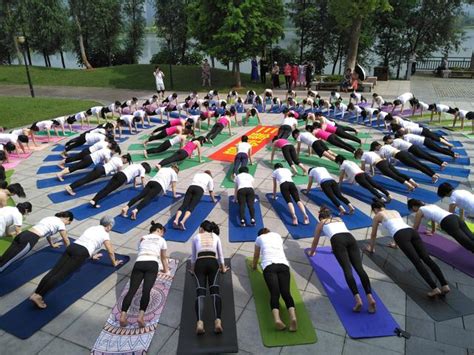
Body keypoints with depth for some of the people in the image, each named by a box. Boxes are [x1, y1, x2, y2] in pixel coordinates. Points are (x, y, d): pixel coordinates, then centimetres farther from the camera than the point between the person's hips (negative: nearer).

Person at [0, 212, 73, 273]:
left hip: (22, 235, 8)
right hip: (29, 240, -8)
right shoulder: (60, 223, 6)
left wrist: (52, 244, 60)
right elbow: (66, 240, 15)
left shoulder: (51, 218, 30)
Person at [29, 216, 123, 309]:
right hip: (81, 253, -7)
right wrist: (114, 263, 31)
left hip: (72, 247, 7)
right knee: (60, 275, -16)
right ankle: (38, 296, -27)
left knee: (54, 271, -8)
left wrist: (92, 255, 60)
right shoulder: (105, 234, 13)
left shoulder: (92, 228, 32)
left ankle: (36, 293, -21)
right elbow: (110, 252, 15)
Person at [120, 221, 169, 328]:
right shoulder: (161, 240, 26)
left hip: (139, 263, 2)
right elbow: (163, 258, 37)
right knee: (146, 290, -15)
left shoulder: (142, 238, 33)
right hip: (152, 264, -2)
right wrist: (166, 270, 55)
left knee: (132, 289, -10)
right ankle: (141, 316, -34)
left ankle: (123, 316, -29)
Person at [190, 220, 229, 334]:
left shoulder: (196, 237, 23)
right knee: (215, 290, -14)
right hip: (213, 263, 1)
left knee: (200, 292, -15)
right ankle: (218, 321, -38)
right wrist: (223, 268, 45)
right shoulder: (216, 236, 25)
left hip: (200, 263, 0)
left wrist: (193, 270, 44)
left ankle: (199, 322, -38)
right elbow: (220, 255, 31)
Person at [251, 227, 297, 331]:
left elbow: (256, 256, 37)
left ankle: (277, 318, -44)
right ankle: (293, 316, -40)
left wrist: (254, 266, 57)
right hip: (283, 265, 2)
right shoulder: (277, 235, 32)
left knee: (274, 293, -17)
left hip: (269, 266, -2)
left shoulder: (259, 238, 26)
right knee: (286, 292, -13)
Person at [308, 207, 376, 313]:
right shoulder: (339, 219, 40)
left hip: (337, 240, -3)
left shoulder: (321, 223, 30)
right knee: (359, 268, -12)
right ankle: (370, 297, -31)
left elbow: (315, 241, 38)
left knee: (347, 269, -17)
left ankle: (358, 299, -35)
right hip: (350, 238, 4)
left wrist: (311, 252, 56)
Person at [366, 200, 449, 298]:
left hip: (401, 235, -6)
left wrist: (371, 248, 43)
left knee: (417, 262, -16)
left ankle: (435, 289, -29)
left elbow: (373, 234, 28)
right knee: (427, 258, -8)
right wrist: (396, 244, 63)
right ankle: (445, 285, -21)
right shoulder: (395, 211, 36)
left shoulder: (377, 216, 20)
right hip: (412, 231, 6)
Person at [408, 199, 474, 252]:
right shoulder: (430, 205, 36)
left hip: (447, 222, -7)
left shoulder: (419, 212, 14)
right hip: (456, 218, 7)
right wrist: (432, 232, 64)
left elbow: (415, 228, 22)